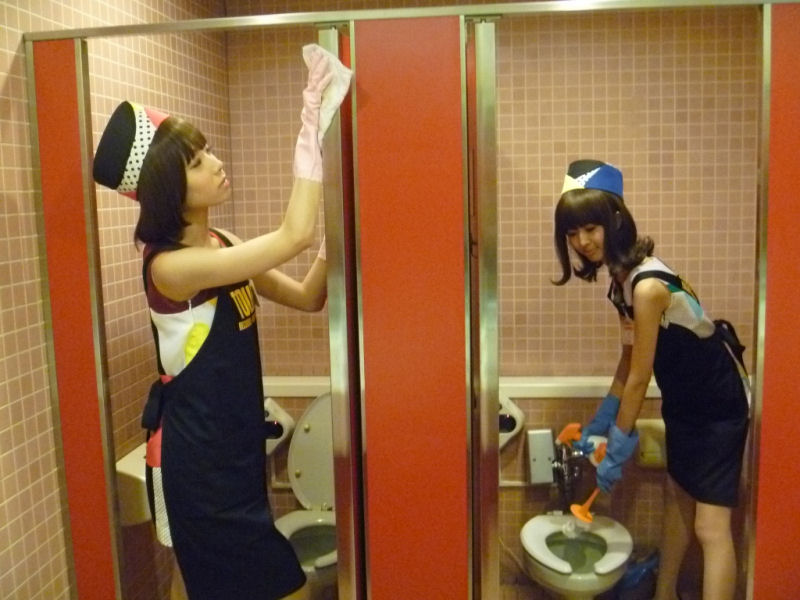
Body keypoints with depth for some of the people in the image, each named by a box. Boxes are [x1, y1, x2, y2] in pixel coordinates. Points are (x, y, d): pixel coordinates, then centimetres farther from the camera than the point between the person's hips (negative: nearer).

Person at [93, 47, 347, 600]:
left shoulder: (222, 245, 3)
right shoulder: (169, 265, -23)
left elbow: (307, 297, 7)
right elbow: (294, 236, -32)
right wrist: (311, 118, -30)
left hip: (233, 443, 9)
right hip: (196, 456, -8)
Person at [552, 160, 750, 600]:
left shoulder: (647, 286, -30)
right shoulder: (621, 274, -1)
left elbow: (639, 378, -24)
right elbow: (629, 357, 6)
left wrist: (617, 450, -14)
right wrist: (599, 422, 10)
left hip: (719, 403, -9)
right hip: (683, 399, 9)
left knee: (711, 526, -9)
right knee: (677, 498, 20)